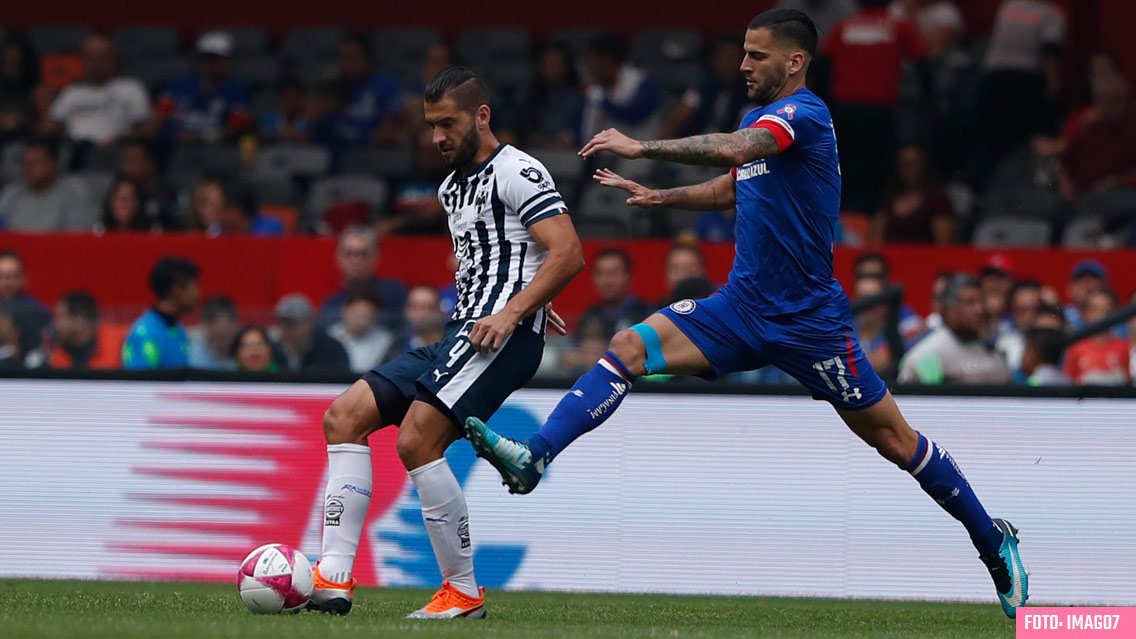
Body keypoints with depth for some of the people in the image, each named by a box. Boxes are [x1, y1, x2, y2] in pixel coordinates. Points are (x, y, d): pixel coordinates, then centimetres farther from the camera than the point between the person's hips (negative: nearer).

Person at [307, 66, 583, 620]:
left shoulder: (515, 173, -6)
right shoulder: (452, 188, 23)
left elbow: (568, 253, -16)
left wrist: (512, 312, -25)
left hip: (502, 335, -10)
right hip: (459, 335, 10)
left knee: (417, 442, -24)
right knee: (344, 416, -1)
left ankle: (463, 592, -15)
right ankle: (333, 579, -10)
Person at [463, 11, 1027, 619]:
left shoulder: (804, 115, -17)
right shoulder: (760, 118, 11)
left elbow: (733, 150, -35)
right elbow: (730, 186, 29)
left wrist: (642, 147, -34)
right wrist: (657, 197, 15)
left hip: (808, 319, -8)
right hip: (744, 305, 8)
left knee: (894, 439, 1)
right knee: (629, 347, -11)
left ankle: (992, 540, 17)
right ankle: (535, 458, -20)